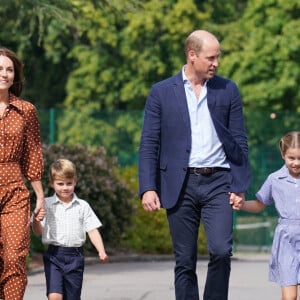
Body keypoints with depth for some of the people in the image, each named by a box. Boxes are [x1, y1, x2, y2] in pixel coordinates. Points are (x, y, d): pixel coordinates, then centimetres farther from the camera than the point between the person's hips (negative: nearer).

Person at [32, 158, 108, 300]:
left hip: (75, 256, 2)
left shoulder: (82, 206, 5)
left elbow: (92, 230, 4)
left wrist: (101, 251, -9)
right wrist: (36, 219, -21)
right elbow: (38, 231, 1)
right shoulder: (47, 204, 2)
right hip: (54, 255, -1)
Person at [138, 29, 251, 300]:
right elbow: (149, 144, 2)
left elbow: (240, 141, 8)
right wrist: (148, 188, -7)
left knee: (221, 251, -16)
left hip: (218, 183, 0)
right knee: (185, 262, 3)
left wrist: (239, 186, 0)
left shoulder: (228, 90, 8)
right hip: (181, 185, 0)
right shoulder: (161, 92, 4)